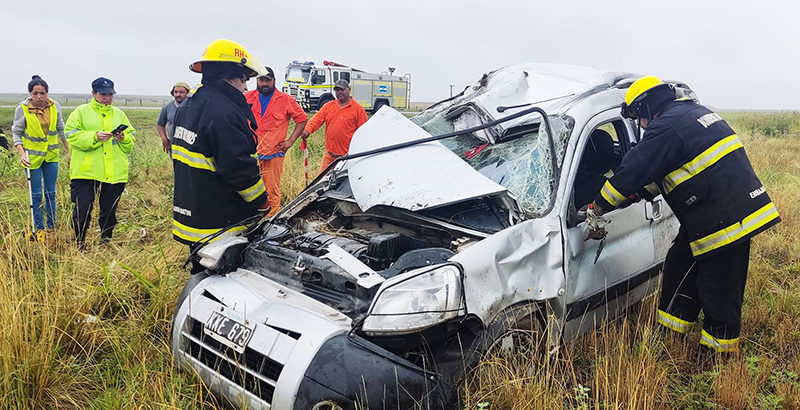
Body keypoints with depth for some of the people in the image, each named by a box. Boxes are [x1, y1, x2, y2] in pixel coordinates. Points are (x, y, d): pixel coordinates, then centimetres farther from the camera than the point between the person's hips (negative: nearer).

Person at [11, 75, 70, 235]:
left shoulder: (55, 106, -4)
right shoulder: (22, 108, -13)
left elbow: (61, 129, 8)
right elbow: (16, 132, -7)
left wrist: (69, 151, 10)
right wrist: (22, 154, -20)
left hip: (51, 154, 3)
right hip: (33, 155, -3)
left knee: (51, 192, 10)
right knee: (36, 194, 1)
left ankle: (52, 226, 21)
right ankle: (39, 228, 12)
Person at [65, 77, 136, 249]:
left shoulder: (120, 114, 16)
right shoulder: (81, 112, 6)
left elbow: (132, 139, 14)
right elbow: (71, 136, -5)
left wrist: (124, 138, -8)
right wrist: (94, 137, -18)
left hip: (115, 173, 3)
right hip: (86, 171, -3)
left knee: (109, 211, 9)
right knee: (83, 209, -5)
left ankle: (106, 242, 24)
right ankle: (80, 244, 14)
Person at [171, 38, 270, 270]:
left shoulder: (187, 108, 13)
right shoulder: (225, 114, -21)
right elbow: (241, 169, -24)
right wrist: (262, 204, -10)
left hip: (190, 216, 10)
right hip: (220, 226, -10)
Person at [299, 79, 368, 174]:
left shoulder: (358, 109, 1)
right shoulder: (328, 106, 14)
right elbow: (317, 119, 3)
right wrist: (308, 130, -17)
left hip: (347, 156, -4)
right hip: (329, 154, 4)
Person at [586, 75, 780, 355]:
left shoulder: (666, 128, -16)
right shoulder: (694, 112, 16)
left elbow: (632, 172, -14)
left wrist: (598, 207, -5)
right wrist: (642, 192, 25)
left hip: (724, 220, -11)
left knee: (718, 292, 1)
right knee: (679, 267, 16)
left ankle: (717, 354, 15)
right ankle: (669, 333, 26)